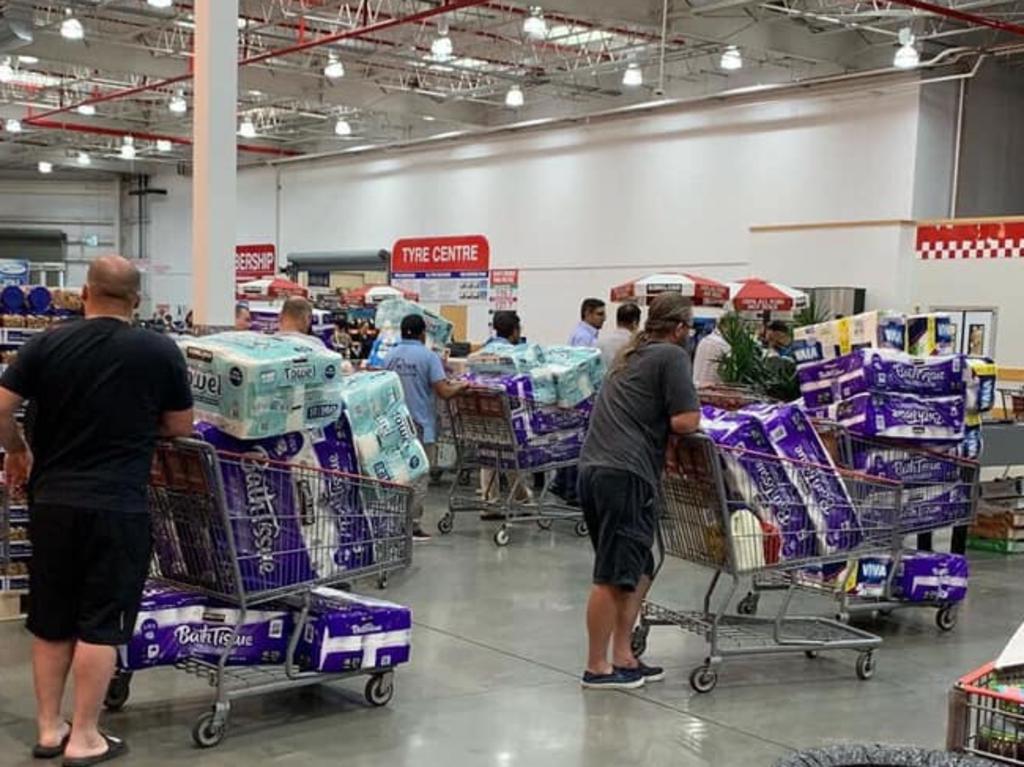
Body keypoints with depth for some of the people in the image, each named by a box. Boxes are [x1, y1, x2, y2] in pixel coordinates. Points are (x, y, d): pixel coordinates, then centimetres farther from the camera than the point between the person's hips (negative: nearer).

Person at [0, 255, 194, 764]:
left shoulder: (47, 344, 0)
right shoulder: (160, 352, -5)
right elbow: (181, 427, 5)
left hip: (52, 502, 3)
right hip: (117, 507, -3)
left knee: (50, 621, 15)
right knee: (100, 624, 4)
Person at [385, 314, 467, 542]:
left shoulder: (391, 355, 5)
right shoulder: (428, 356, -12)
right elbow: (444, 392, -17)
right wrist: (461, 386, 3)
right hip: (420, 425, -5)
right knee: (419, 477, 1)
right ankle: (413, 525, 1)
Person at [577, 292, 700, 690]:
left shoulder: (631, 355, 23)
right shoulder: (672, 355, -2)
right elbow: (686, 422, -9)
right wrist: (693, 409, 11)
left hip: (593, 467, 9)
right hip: (625, 474, -9)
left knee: (638, 570, 16)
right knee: (614, 576, -3)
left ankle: (623, 658, 18)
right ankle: (597, 667, 3)